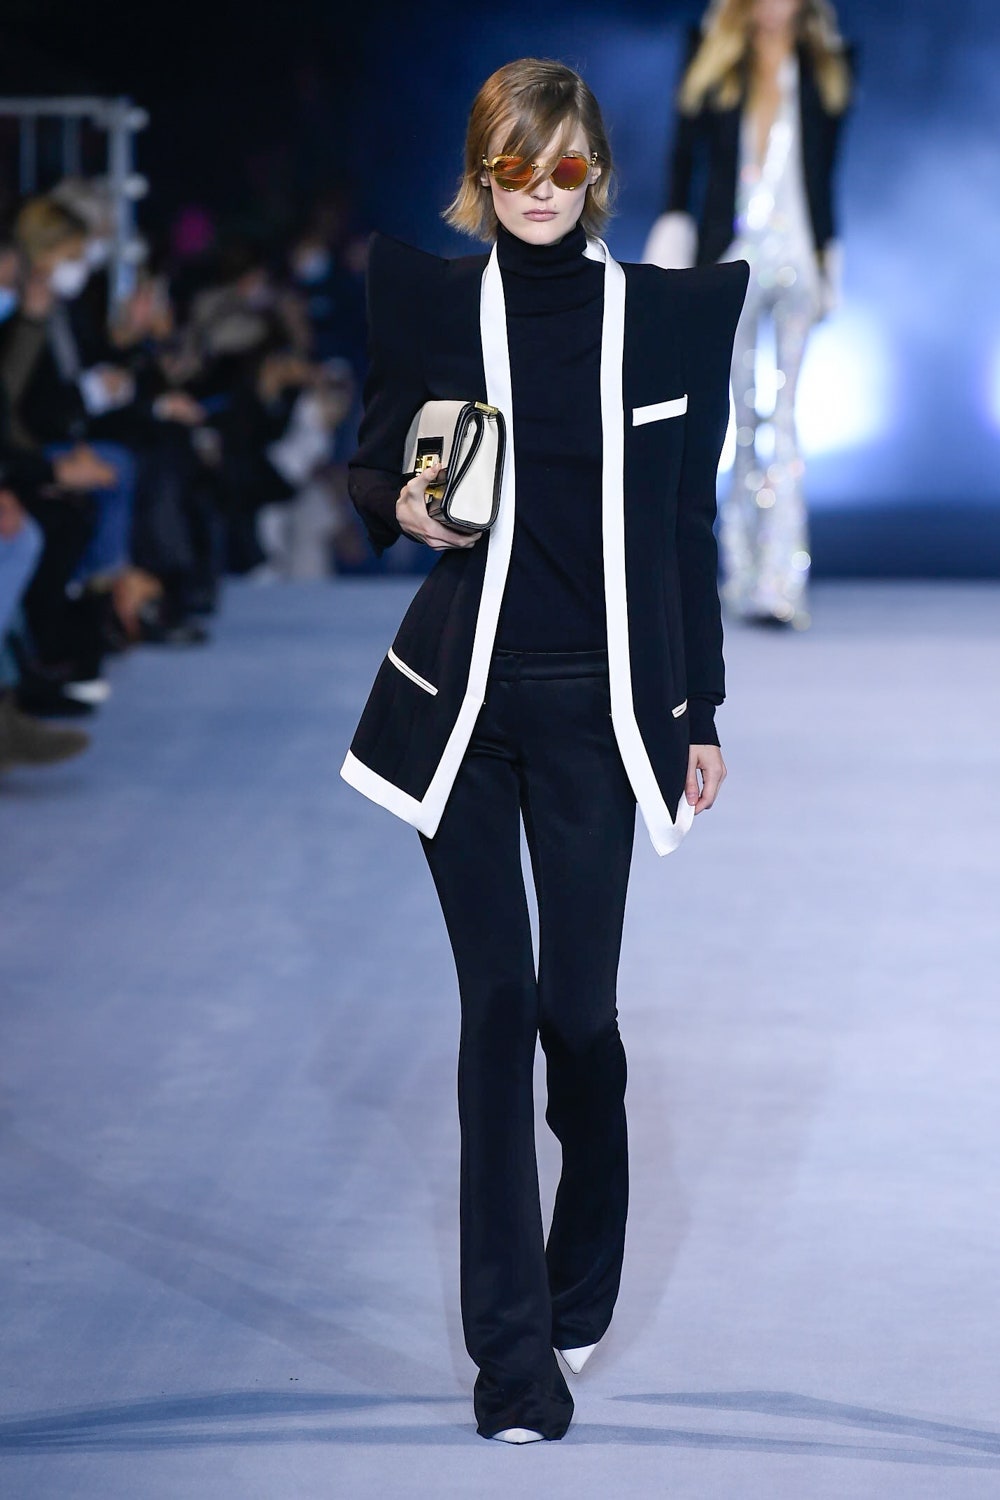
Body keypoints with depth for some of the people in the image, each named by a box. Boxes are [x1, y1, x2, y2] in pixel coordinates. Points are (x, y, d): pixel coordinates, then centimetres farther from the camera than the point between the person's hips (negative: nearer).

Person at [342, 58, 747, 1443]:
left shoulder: (667, 315, 2)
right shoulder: (431, 302, 2)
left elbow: (687, 525, 6)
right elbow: (370, 469, 13)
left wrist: (699, 715, 6)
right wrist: (404, 507, -11)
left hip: (597, 703, 0)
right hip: (462, 695, 0)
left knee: (579, 1005, -1)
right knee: (499, 1001, -2)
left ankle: (582, 1286, 26)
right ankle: (514, 1345, 4)